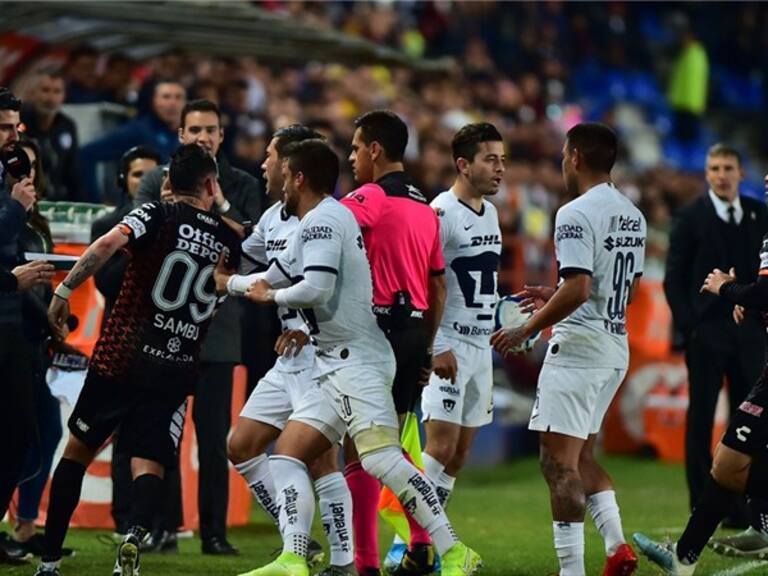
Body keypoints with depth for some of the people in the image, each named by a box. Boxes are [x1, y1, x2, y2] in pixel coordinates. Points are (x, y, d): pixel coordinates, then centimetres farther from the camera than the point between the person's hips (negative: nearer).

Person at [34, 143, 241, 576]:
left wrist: (65, 291, -16)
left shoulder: (158, 215, -3)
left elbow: (110, 243, -22)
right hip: (177, 372, 2)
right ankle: (135, 535, -33)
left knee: (78, 451, 14)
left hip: (121, 359, -1)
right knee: (149, 467, -1)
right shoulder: (228, 240, 9)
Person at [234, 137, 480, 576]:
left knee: (382, 459, -19)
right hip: (337, 365, 11)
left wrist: (272, 296, -4)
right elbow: (276, 274, 36)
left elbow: (316, 289, -22)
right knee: (288, 454, 4)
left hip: (356, 361, -11)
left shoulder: (322, 219, -10)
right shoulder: (318, 222, 21)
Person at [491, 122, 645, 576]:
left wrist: (526, 330, -13)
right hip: (617, 347, 9)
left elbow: (578, 289, -24)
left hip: (579, 346, -9)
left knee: (560, 461, -6)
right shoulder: (633, 216, 12)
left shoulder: (576, 215, -15)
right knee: (583, 456, 19)